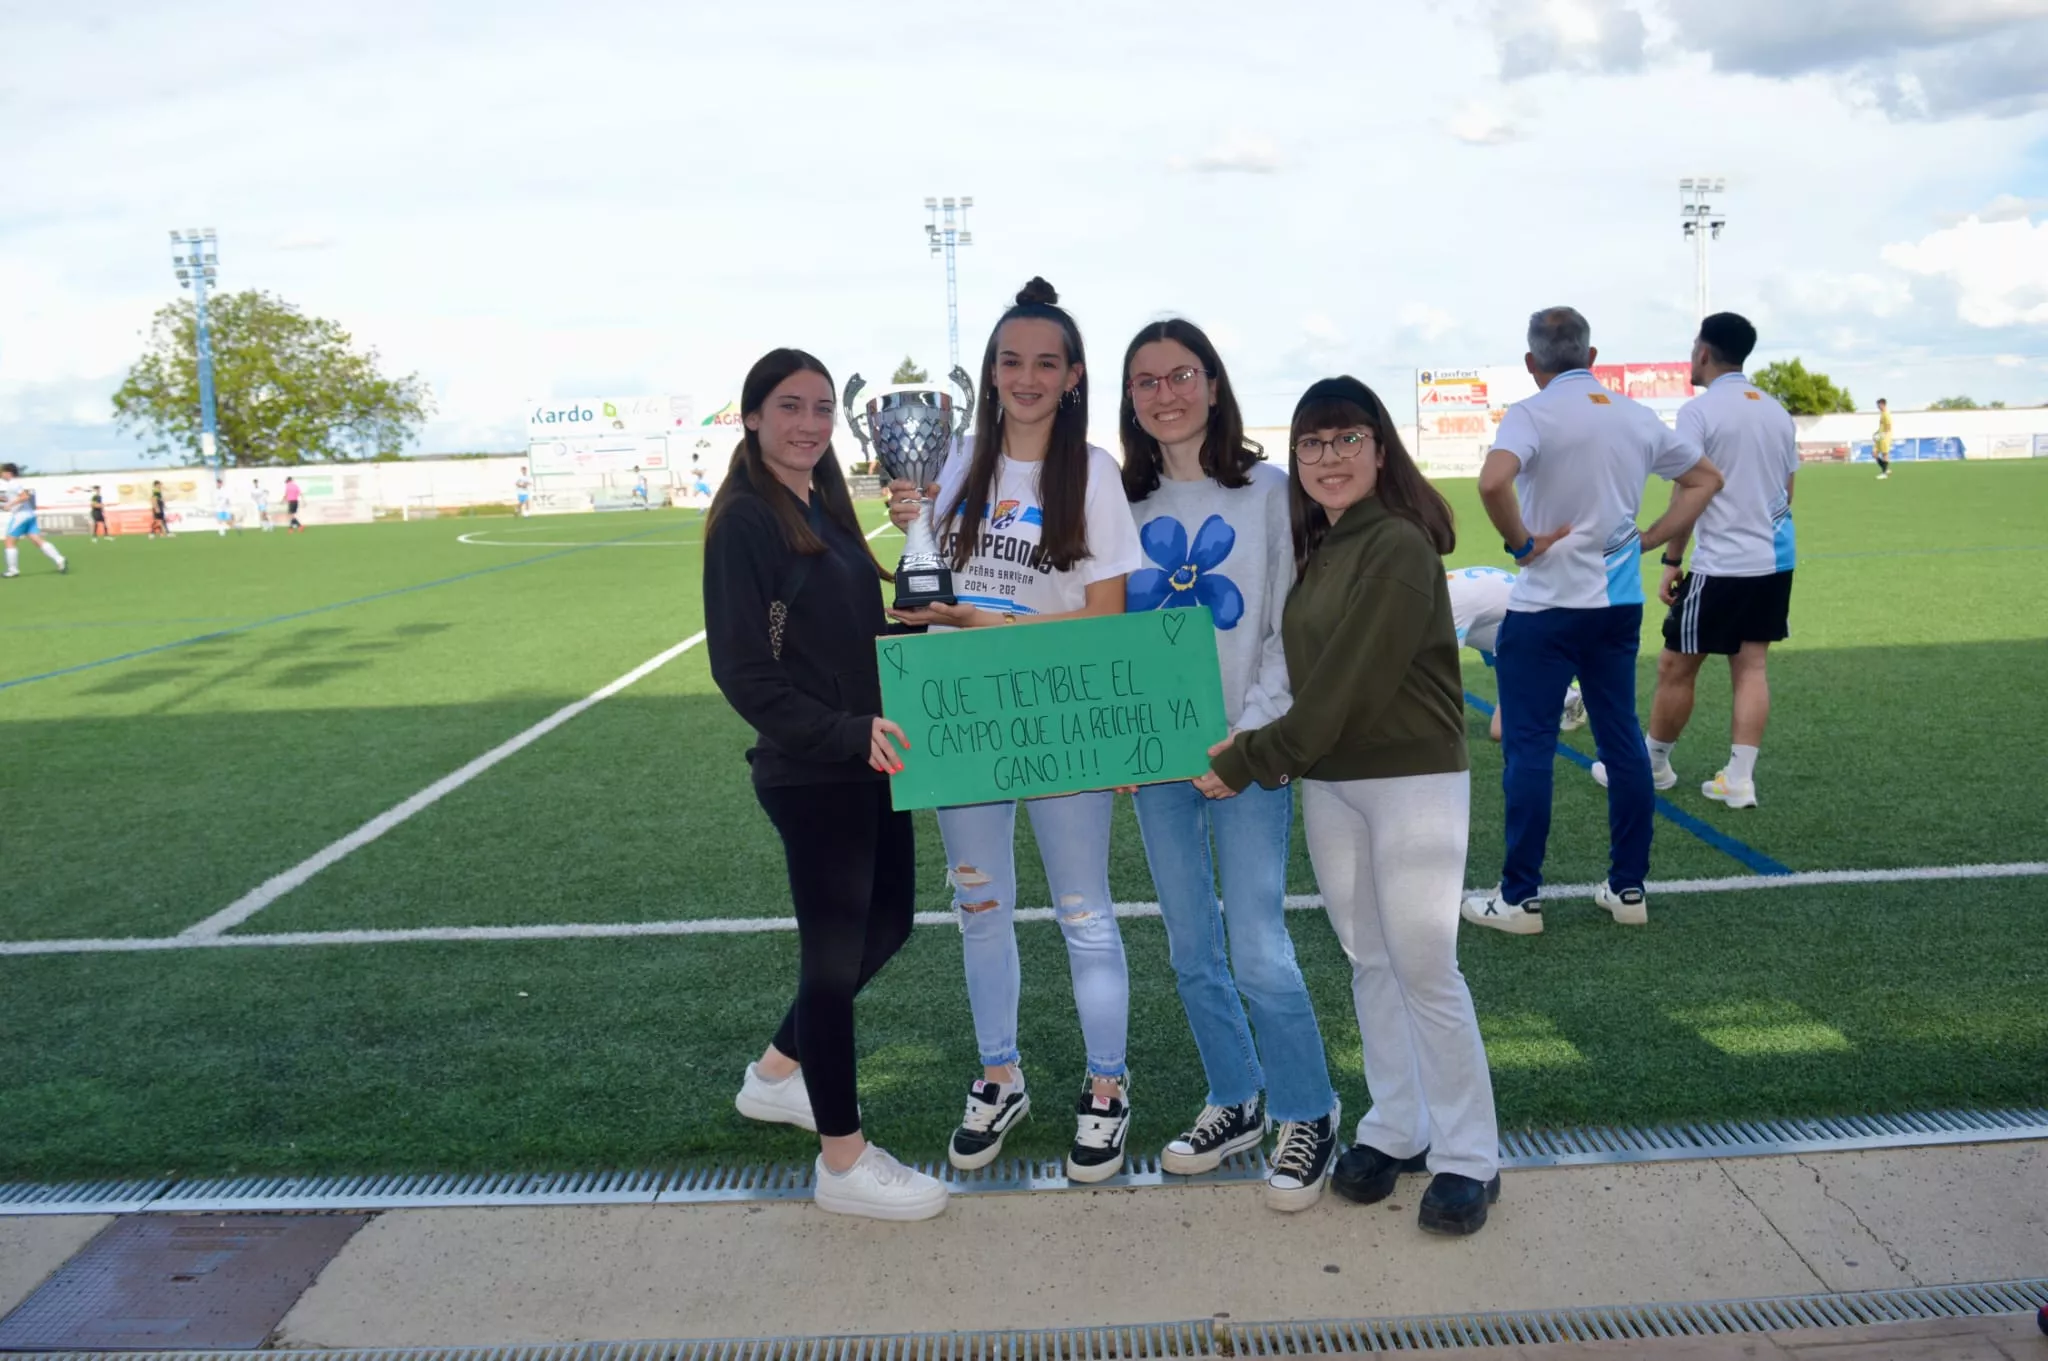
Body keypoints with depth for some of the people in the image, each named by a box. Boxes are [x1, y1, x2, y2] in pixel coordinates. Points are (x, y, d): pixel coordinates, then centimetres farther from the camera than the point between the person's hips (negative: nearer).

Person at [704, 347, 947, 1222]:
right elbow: (743, 671, -18)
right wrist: (847, 733, -26)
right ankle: (844, 1161, 22)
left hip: (867, 761, 9)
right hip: (811, 776, -8)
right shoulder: (743, 523, -13)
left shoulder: (828, 510, 12)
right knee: (836, 952, 3)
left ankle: (776, 1074, 40)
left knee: (886, 925, 19)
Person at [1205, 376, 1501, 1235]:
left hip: (1413, 780, -7)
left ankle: (1468, 1158, 11)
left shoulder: (1399, 548, -15)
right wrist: (1261, 741, -7)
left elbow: (1349, 685, -19)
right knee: (1369, 962, 13)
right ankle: (1394, 1130, 26)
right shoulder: (1314, 550, 11)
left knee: (1426, 969, -3)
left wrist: (1247, 764, -15)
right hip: (1328, 785, 8)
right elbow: (1308, 674, 10)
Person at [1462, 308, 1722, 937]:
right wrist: (1648, 540, 11)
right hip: (1621, 601, 6)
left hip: (1546, 604, -6)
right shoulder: (1637, 416, 8)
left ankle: (1519, 898, 7)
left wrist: (1522, 544, -16)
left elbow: (1492, 482, -31)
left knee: (1528, 748, 1)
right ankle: (1629, 888, 20)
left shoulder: (1533, 414, -11)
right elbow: (1705, 478, 19)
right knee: (1622, 741, 13)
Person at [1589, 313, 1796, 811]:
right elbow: (1787, 492, 16)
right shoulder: (1776, 410, 10)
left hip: (1721, 565, -7)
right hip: (1775, 560, 7)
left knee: (1675, 668, 6)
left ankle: (1652, 766, 19)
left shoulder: (1698, 411, -11)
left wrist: (1671, 561, -8)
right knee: (1751, 667, 8)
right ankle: (1739, 778, 6)